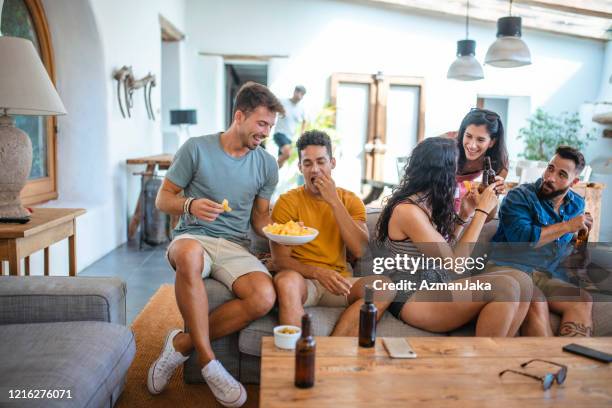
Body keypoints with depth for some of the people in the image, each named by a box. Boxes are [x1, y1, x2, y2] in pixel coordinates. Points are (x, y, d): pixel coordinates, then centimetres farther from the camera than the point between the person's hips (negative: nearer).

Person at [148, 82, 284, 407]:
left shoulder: (267, 164, 8)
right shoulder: (196, 148, -2)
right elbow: (163, 199, 3)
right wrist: (190, 205, -19)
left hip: (234, 246, 3)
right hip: (193, 237, -3)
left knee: (264, 297, -28)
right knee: (190, 255, -41)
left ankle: (182, 343, -10)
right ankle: (208, 362, -28)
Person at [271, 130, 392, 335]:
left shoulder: (350, 200, 9)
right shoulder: (288, 202, 1)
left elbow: (360, 250, -7)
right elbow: (280, 259, -6)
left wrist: (334, 202, -11)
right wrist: (318, 272, -23)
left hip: (338, 281, 3)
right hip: (303, 280, -3)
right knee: (286, 280, -37)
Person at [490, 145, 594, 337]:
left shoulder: (577, 205, 17)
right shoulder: (520, 196, -1)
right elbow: (520, 237, -18)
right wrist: (567, 226, -12)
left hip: (549, 277, 5)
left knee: (583, 301, -24)